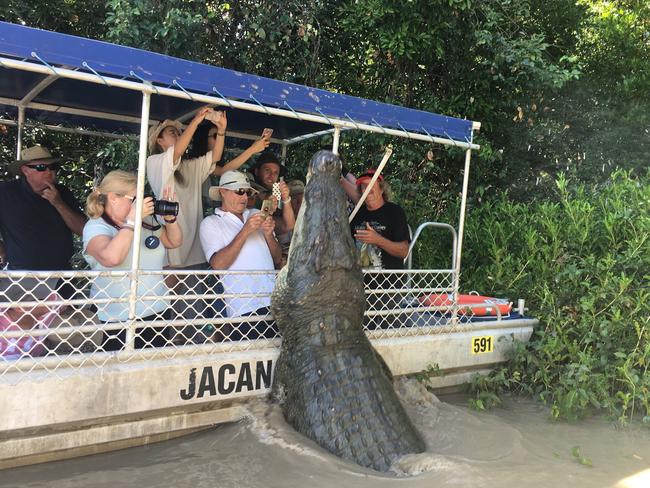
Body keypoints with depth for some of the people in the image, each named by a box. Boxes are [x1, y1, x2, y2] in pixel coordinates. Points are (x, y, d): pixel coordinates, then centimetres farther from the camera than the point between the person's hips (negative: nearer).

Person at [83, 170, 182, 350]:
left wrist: (170, 218, -1)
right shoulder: (96, 227, -9)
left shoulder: (147, 221, 6)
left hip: (157, 312, 6)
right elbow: (111, 258, -29)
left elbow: (174, 242, 18)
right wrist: (132, 220, -23)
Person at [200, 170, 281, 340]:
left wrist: (268, 235, -3)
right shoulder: (210, 223, 6)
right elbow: (218, 264, -11)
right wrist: (245, 232, -13)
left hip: (275, 301, 4)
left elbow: (277, 258, 15)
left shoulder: (256, 214, 18)